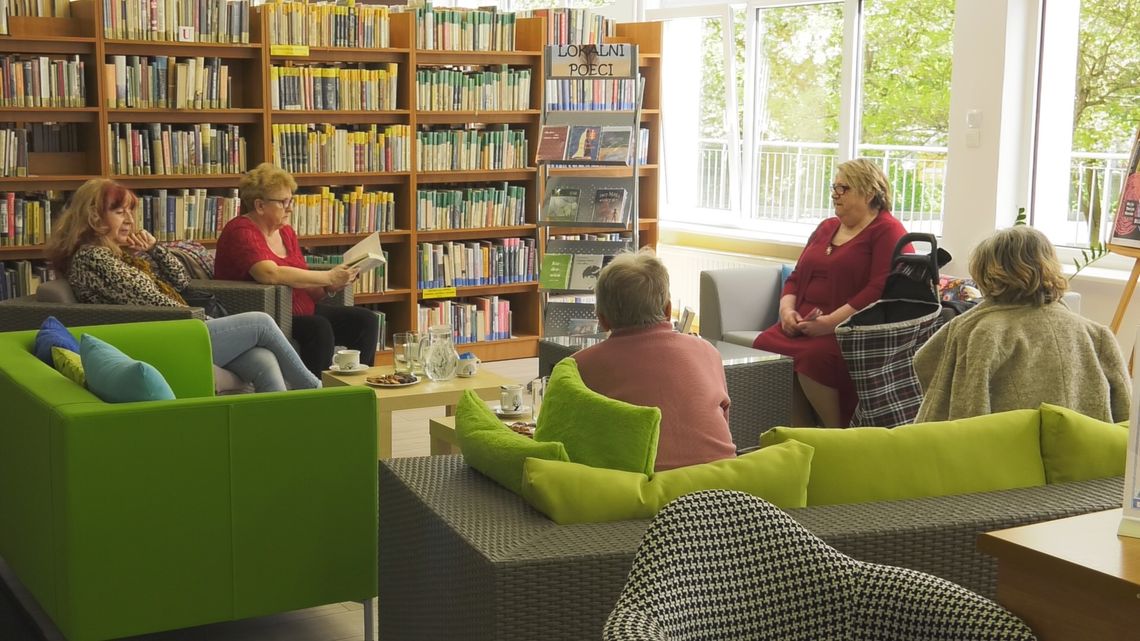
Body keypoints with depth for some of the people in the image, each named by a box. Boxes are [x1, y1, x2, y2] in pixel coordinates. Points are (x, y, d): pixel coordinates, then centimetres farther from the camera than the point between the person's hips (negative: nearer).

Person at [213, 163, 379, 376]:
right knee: (319, 327, -33)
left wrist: (329, 288, -7)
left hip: (301, 311, 8)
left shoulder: (286, 232, 14)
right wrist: (328, 277, -26)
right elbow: (271, 274, -30)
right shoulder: (240, 232, -12)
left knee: (366, 320, -6)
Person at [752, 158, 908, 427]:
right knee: (764, 346, -22)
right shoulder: (826, 228, 24)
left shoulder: (887, 231, -2)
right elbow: (796, 278, 23)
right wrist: (787, 309, 1)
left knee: (813, 357, -35)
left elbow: (882, 289, -16)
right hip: (803, 326, 7)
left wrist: (832, 321, -21)